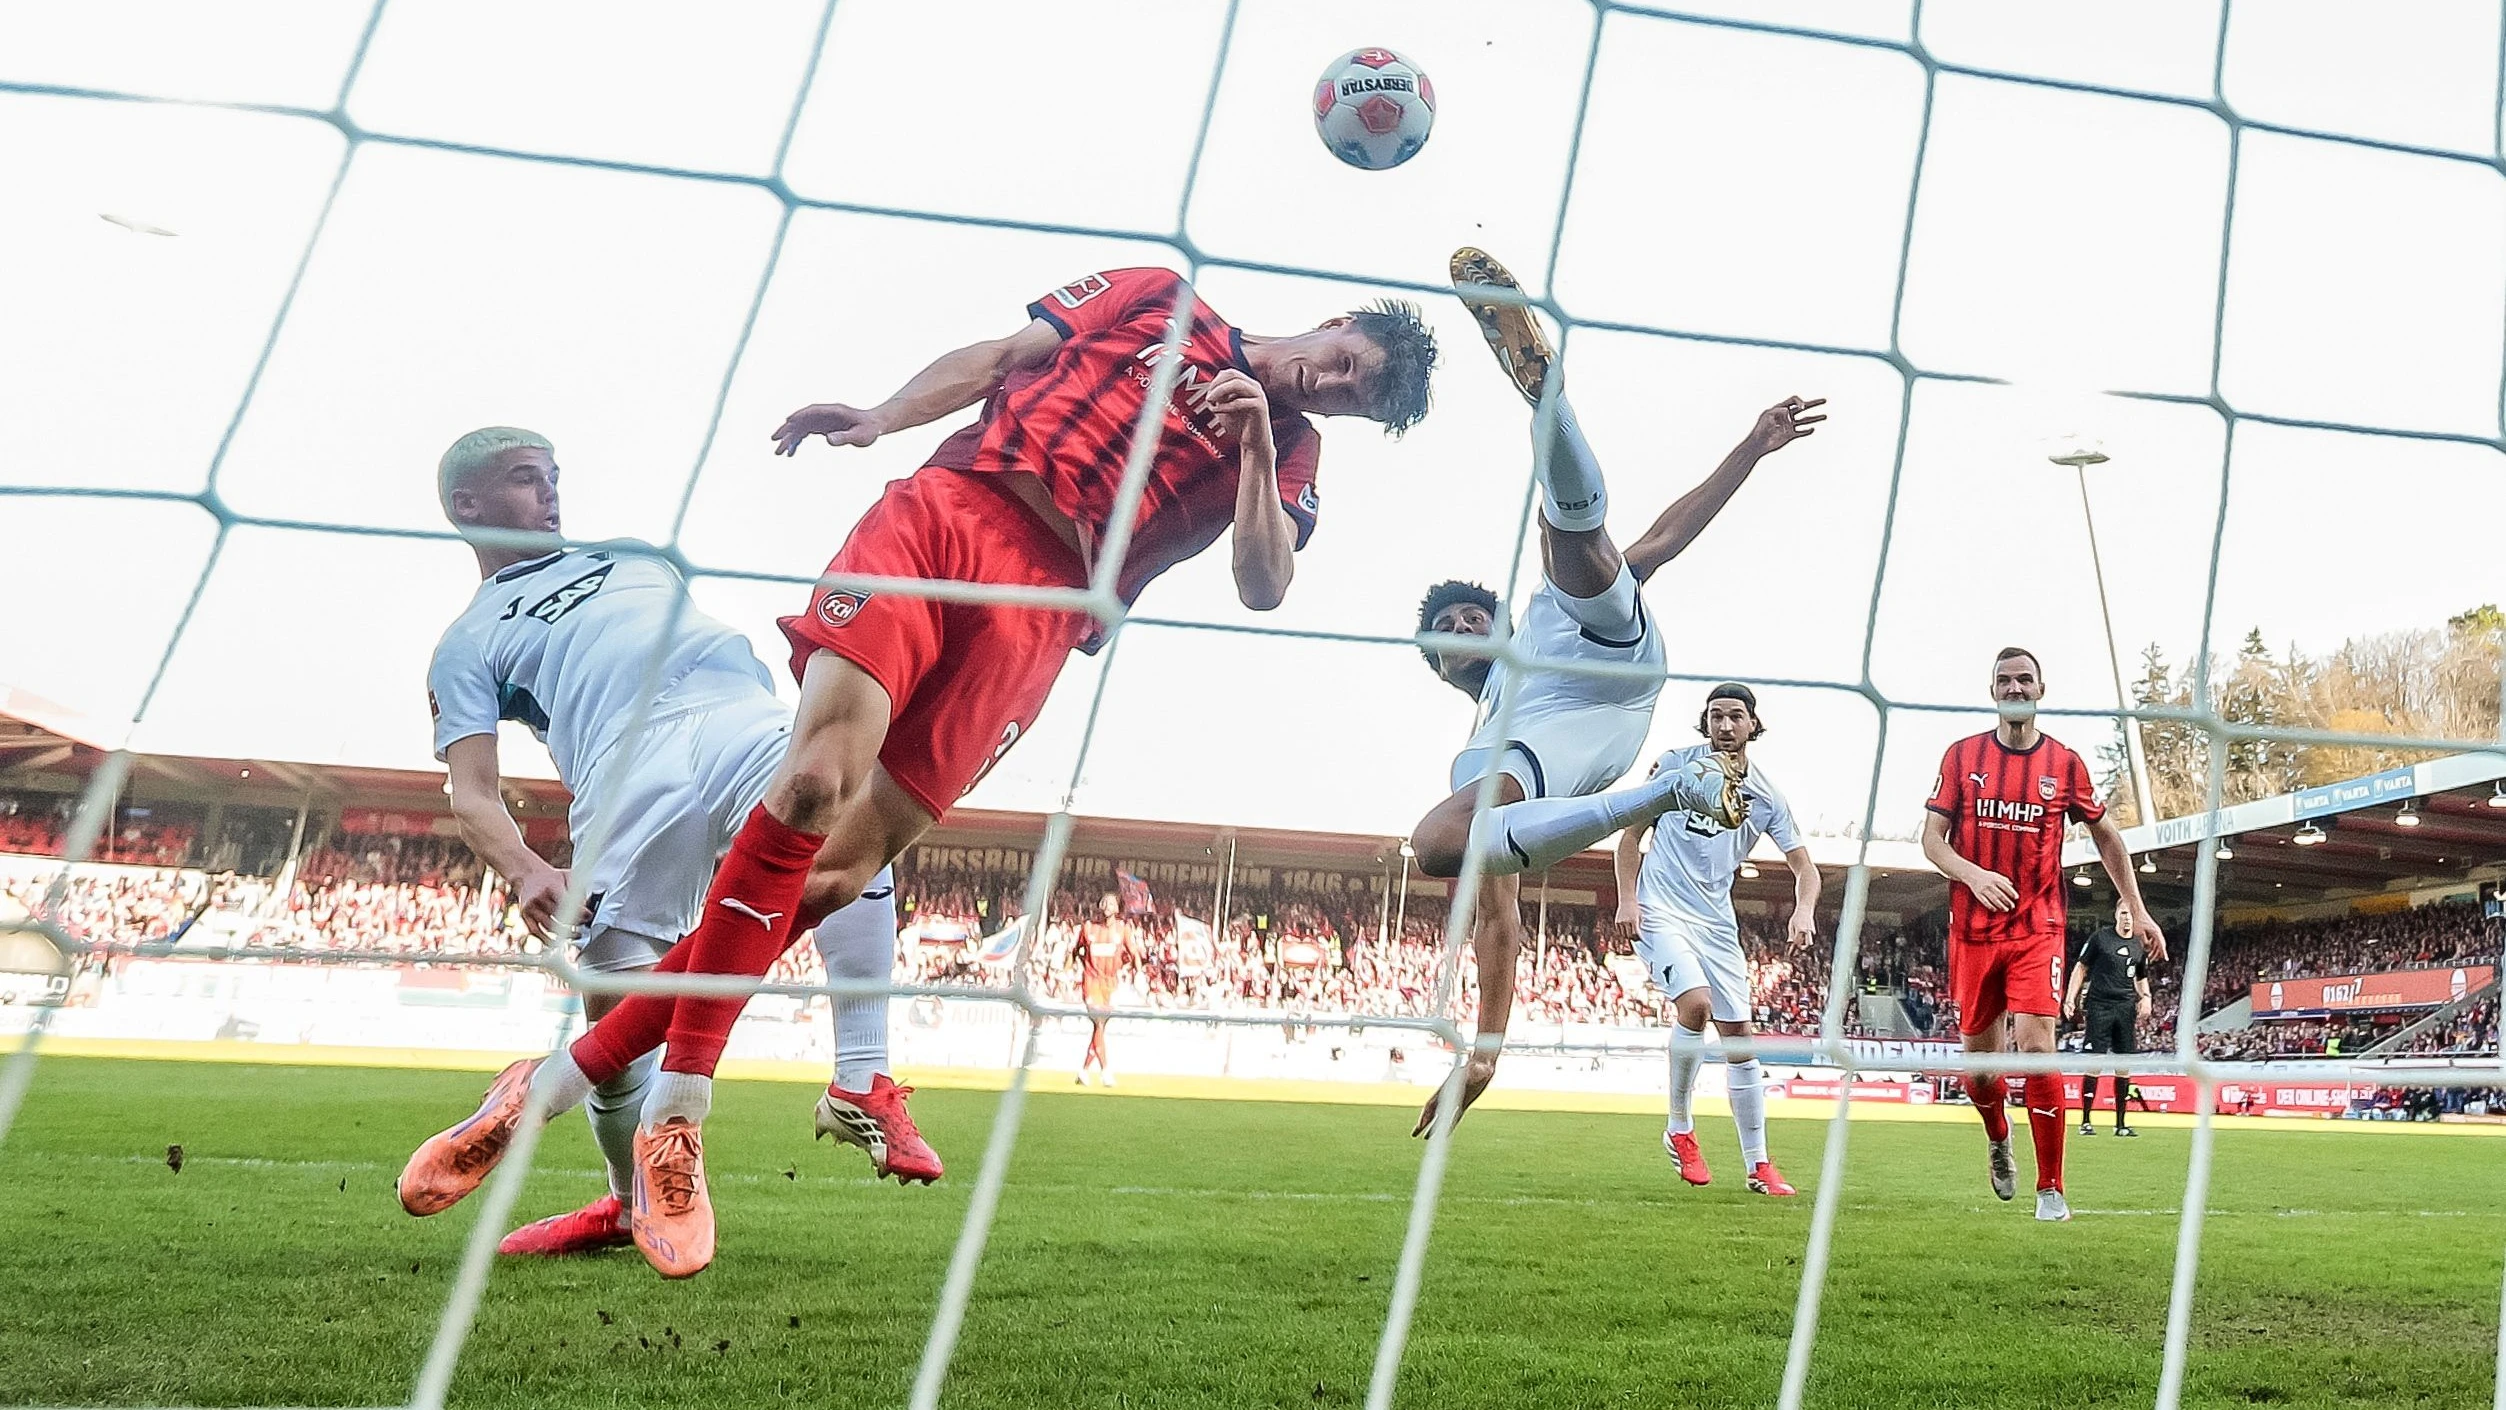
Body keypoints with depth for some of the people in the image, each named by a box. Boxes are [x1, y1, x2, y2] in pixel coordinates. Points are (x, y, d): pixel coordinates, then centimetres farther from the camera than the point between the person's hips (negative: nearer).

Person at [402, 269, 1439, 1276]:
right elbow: (997, 356, 19)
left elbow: (1264, 587, 3)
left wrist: (1258, 439, -8)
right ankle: (679, 1109, -11)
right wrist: (880, 418, 4)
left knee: (842, 873, -12)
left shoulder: (1285, 456, 20)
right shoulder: (1156, 297, 21)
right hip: (945, 509, 0)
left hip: (1040, 610, 0)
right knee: (819, 777, -22)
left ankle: (574, 1072, -3)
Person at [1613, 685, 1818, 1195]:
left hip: (1717, 921, 4)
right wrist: (1627, 898, -7)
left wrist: (1803, 911, -16)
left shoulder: (1766, 795, 3)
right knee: (1696, 1003, -26)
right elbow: (1632, 832, 3)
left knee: (1739, 1034, 3)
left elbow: (1805, 867, 5)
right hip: (1660, 910, -4)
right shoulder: (1674, 765, -3)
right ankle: (1679, 1129, -6)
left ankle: (1758, 1166, 14)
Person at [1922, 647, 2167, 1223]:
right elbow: (1932, 838, 1)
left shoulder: (2065, 763, 4)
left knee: (2036, 1046, -16)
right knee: (1978, 1056, 9)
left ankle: (2051, 1190, -4)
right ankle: (1998, 1139, 43)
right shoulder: (1962, 755, 3)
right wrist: (1972, 874, -19)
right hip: (1972, 931, 1)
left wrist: (2138, 911, 12)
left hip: (2039, 929, -1)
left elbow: (2106, 836, 15)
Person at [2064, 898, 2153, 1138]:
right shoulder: (2099, 938, 0)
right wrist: (2070, 999, -7)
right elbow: (2080, 968, 1)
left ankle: (2121, 1123, 11)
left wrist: (2146, 998, 4)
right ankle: (2086, 1120, -3)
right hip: (2100, 1005, -4)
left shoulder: (2140, 946, 13)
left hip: (2126, 1008, 4)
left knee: (2124, 1064, 4)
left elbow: (2141, 979, 24)